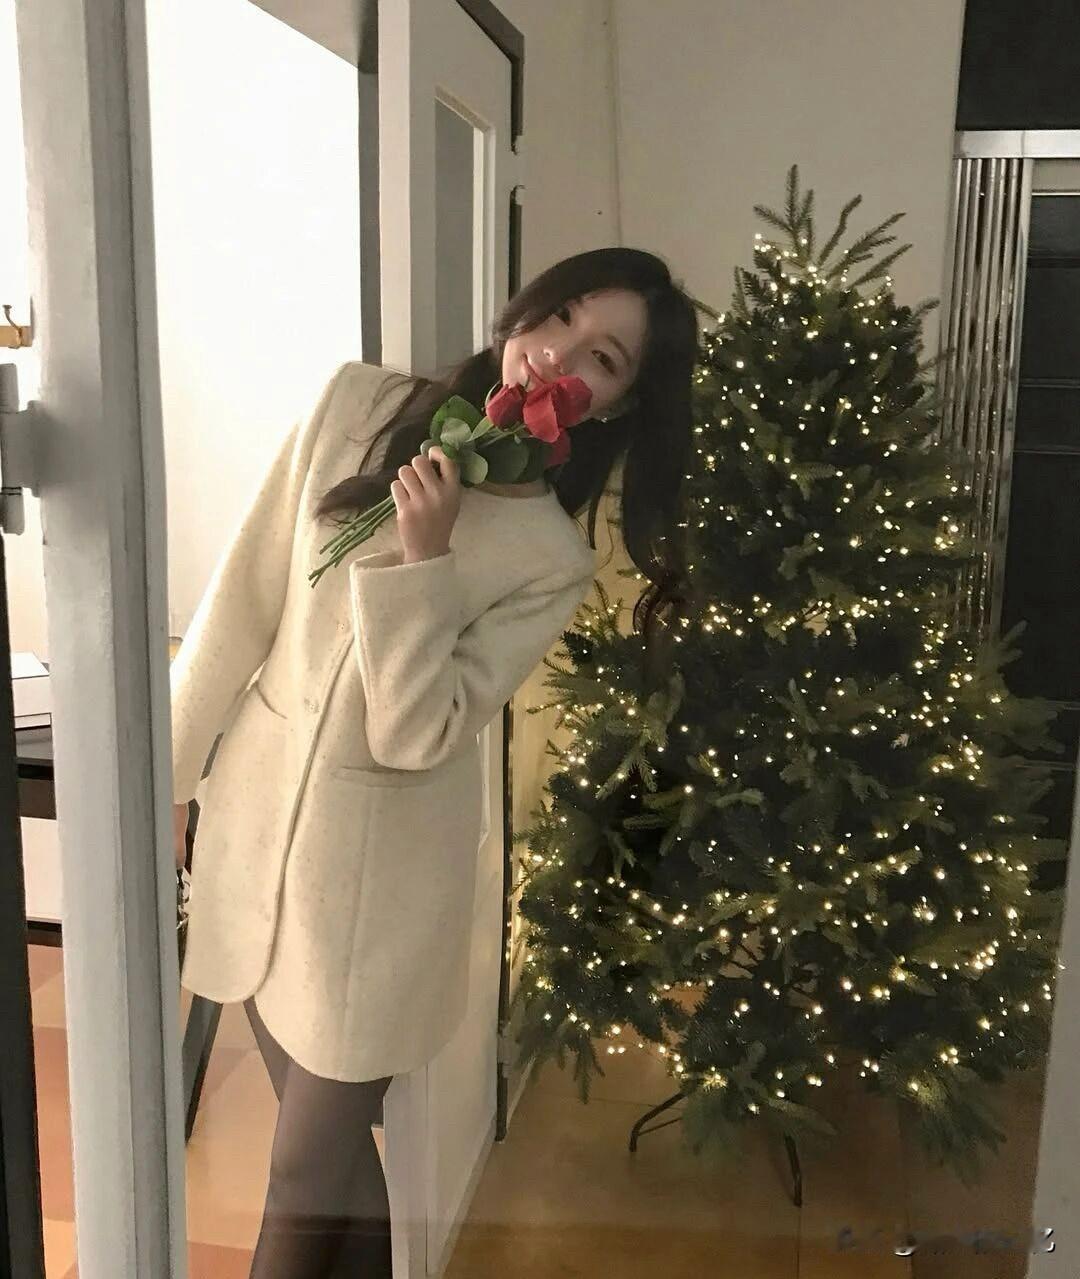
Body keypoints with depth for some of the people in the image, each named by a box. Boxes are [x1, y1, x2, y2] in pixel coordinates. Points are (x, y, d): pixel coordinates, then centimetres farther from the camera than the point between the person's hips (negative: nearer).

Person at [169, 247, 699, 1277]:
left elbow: (413, 735, -19)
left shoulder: (553, 561, -13)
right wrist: (166, 770, 2)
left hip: (379, 852, -3)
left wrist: (420, 559, -27)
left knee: (311, 1171, 9)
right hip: (255, 807, 3)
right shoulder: (356, 404, -7)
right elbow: (242, 600, -2)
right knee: (322, 1130, 22)